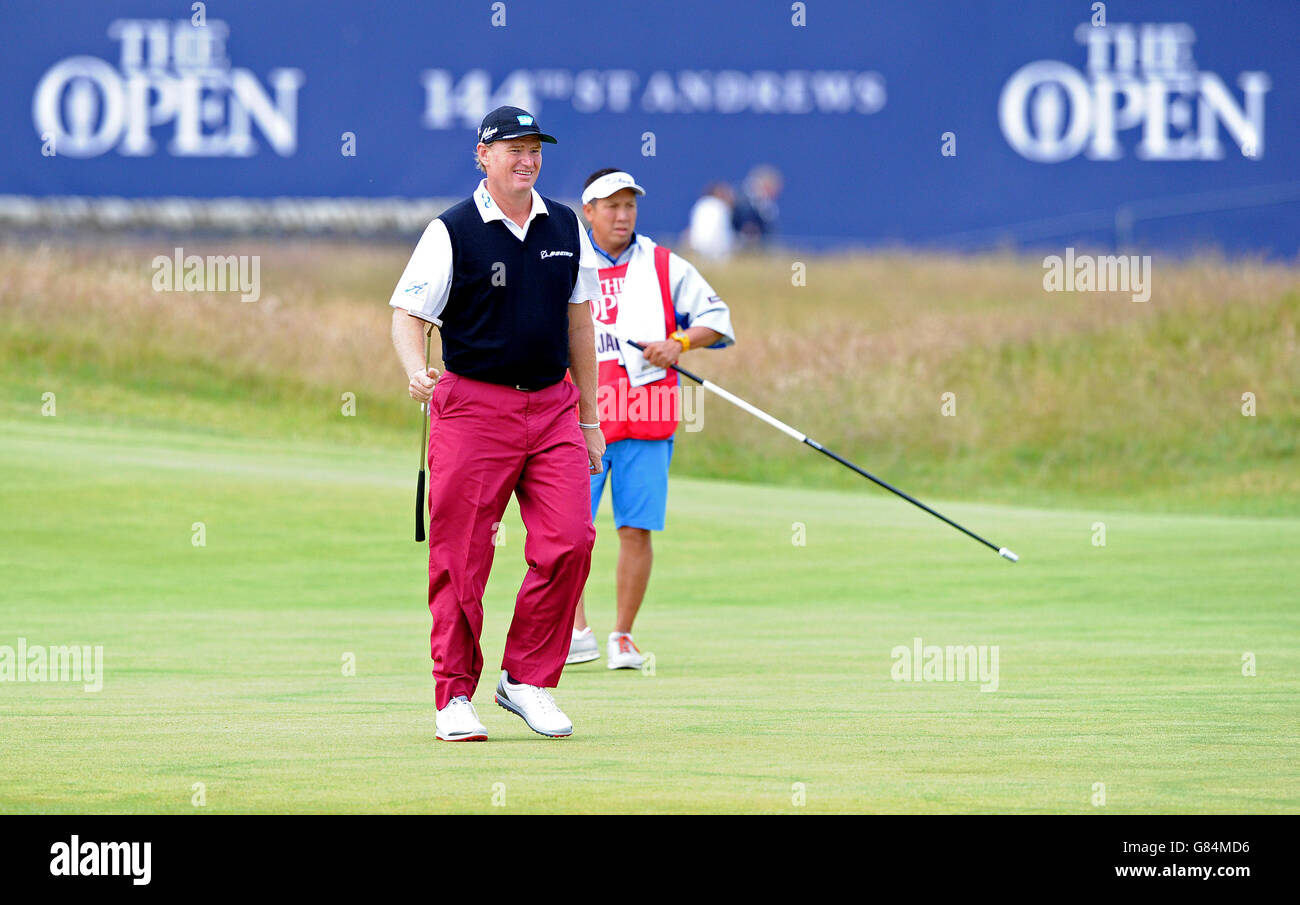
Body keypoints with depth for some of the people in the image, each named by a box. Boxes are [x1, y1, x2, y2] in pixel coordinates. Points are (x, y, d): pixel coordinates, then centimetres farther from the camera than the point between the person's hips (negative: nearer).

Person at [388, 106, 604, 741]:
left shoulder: (566, 229, 11)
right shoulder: (451, 232, -4)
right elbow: (407, 314, -5)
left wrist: (589, 419, 18)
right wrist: (417, 372, -26)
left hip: (553, 408, 4)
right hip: (474, 408, -4)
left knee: (569, 542, -8)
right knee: (461, 558, -4)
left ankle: (526, 679, 6)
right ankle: (455, 695, 5)